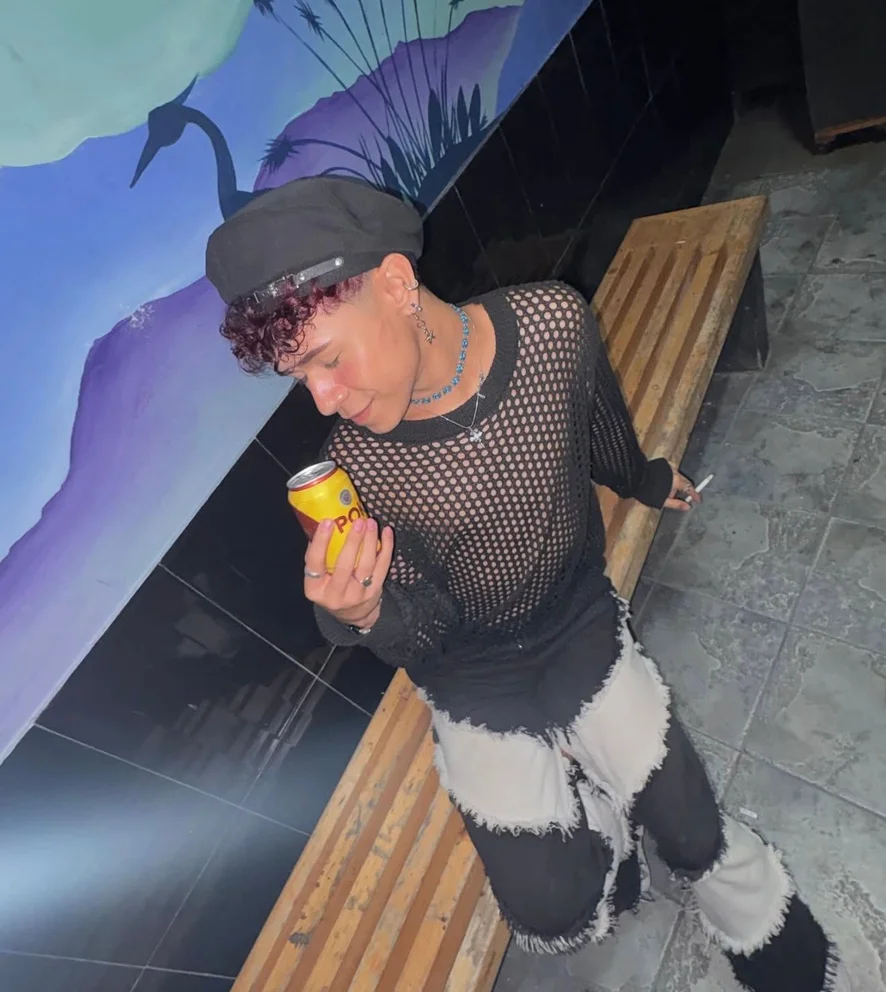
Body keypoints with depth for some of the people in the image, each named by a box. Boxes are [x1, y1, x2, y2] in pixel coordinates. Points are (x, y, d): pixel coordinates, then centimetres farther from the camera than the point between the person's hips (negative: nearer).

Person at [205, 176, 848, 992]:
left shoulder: (556, 323, -22)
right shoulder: (352, 470, -25)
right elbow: (426, 635, -13)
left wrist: (648, 482, 22)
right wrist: (366, 617, -36)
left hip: (583, 623, 1)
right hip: (475, 682, 0)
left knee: (698, 838, 5)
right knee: (554, 916, 2)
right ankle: (586, 794, 34)